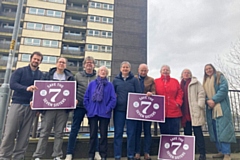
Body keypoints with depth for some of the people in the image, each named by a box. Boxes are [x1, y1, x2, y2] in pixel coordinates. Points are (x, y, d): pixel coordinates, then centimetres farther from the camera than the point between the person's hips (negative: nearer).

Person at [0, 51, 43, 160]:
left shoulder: (41, 75, 11)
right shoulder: (20, 71, 5)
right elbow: (12, 84, -9)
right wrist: (26, 88, -28)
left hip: (31, 107, 2)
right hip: (17, 104, -2)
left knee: (24, 134, 4)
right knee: (10, 132, -2)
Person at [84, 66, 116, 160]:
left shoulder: (110, 85, 2)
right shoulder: (92, 84, 5)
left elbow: (113, 99, -3)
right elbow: (86, 97, 4)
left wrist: (108, 109, -11)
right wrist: (88, 108, -2)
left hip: (104, 113, -1)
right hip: (92, 112, 1)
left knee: (103, 134, 8)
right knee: (93, 134, 9)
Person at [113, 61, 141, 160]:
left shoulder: (134, 80, 5)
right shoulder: (116, 80, 9)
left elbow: (139, 93, 2)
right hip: (119, 109, 1)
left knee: (131, 132, 6)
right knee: (118, 132, 6)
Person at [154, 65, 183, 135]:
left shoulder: (175, 81, 11)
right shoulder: (156, 82, 6)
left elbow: (179, 93, 9)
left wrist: (178, 102, -4)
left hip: (174, 111, 1)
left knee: (175, 133, 5)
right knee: (164, 133, 8)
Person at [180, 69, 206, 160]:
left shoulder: (195, 82, 6)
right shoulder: (180, 85, 18)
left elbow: (201, 93, -3)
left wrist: (200, 105, -12)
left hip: (195, 111, -4)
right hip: (185, 112, 4)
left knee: (197, 132, -3)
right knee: (187, 132, 8)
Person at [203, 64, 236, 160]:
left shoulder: (220, 77, 3)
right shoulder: (205, 81, 20)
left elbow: (224, 89, -11)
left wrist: (214, 100, -18)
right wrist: (208, 101, -8)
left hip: (221, 107, -6)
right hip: (210, 109, 6)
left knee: (223, 129, -10)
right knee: (214, 130, 6)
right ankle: (221, 151, 15)